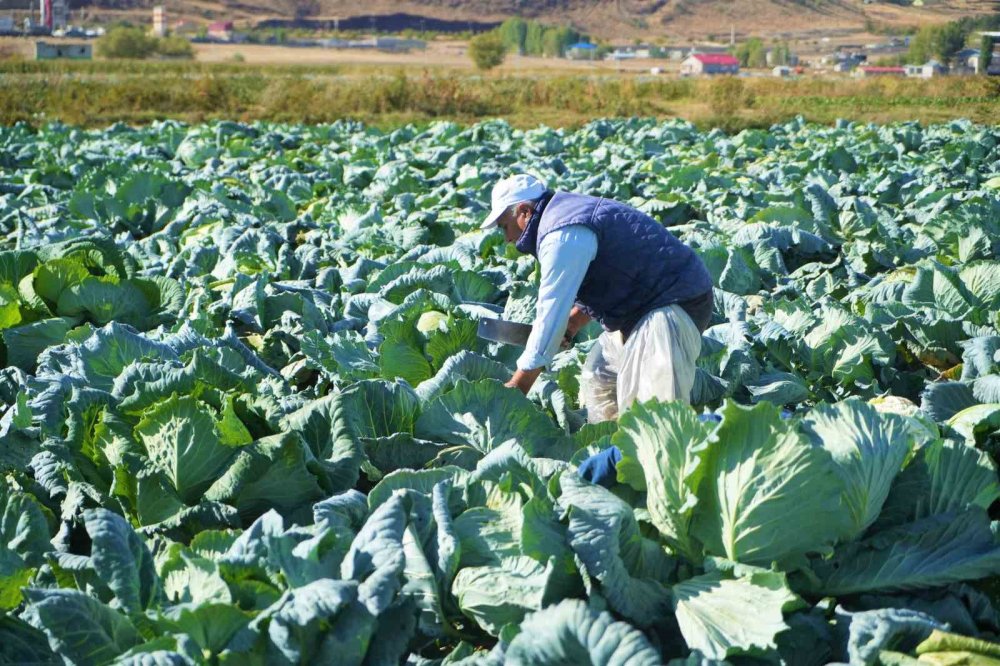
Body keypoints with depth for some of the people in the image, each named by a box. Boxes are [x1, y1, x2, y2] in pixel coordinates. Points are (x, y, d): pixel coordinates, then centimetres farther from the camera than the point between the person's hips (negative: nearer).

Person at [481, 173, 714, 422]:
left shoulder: (562, 234, -22)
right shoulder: (566, 214, 12)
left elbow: (551, 312, -24)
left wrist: (518, 386, -19)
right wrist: (575, 321, 8)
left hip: (677, 302, -11)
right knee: (598, 383, 14)